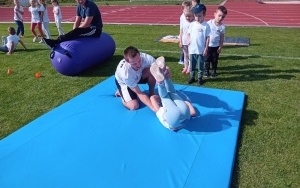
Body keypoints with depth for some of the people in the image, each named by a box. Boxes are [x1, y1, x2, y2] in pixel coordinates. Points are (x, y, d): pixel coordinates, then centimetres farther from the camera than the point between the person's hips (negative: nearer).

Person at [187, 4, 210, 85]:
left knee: (200, 65, 10)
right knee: (192, 65, 14)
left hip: (201, 50, -3)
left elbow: (207, 38, -6)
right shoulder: (192, 24, 1)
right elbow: (188, 33, 12)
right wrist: (188, 39, -9)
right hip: (192, 49, 3)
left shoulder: (206, 26, -9)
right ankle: (192, 77, 29)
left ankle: (200, 78, 26)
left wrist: (206, 49, -8)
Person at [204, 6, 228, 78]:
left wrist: (220, 47, -3)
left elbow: (222, 37, -2)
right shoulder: (209, 23, -12)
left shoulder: (222, 26, -8)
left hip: (216, 46, 1)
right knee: (207, 59, 9)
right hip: (208, 45, -1)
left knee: (215, 59, 12)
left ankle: (214, 71, 27)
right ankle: (206, 70, 23)